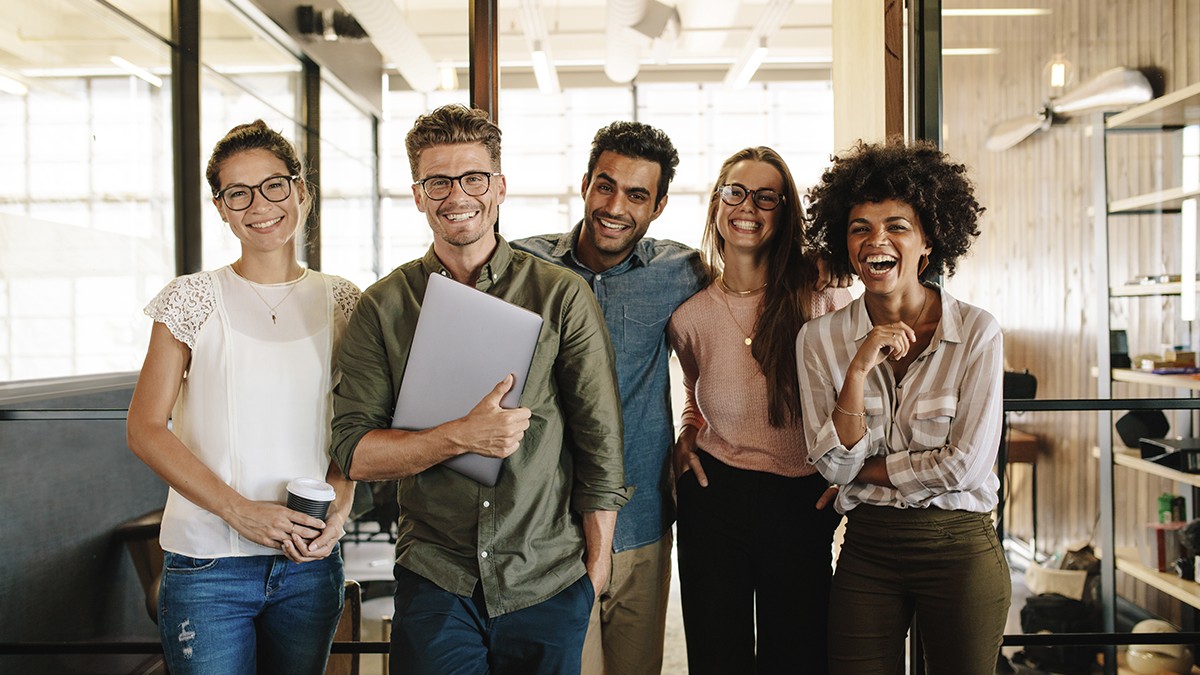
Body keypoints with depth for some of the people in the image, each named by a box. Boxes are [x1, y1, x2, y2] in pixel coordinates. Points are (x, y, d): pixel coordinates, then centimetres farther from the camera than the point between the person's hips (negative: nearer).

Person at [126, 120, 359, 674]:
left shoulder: (340, 301, 5)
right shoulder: (194, 298, -3)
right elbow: (146, 429, -5)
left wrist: (339, 507, -8)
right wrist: (240, 510, -15)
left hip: (311, 561, 3)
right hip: (207, 565, -3)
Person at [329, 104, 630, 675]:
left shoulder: (562, 295, -3)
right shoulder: (382, 307, 0)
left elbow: (601, 443, 0)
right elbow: (354, 452, -5)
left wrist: (597, 564, 2)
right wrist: (460, 438, -20)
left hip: (550, 583, 0)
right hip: (434, 583, 0)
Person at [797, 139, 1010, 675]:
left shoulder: (977, 332, -9)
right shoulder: (819, 339, -2)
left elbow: (964, 465, -13)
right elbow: (833, 465, -8)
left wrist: (861, 473, -7)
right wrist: (859, 368, -19)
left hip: (960, 549, -1)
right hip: (866, 553, 2)